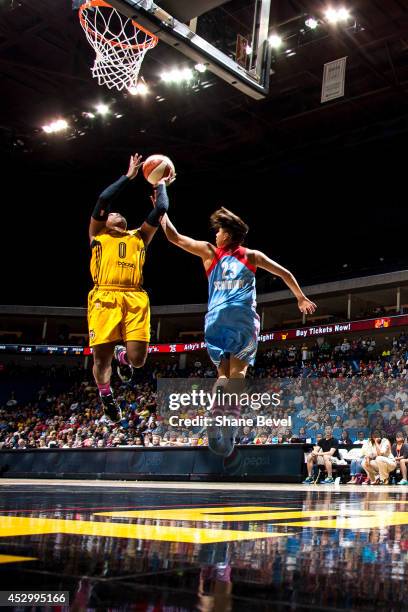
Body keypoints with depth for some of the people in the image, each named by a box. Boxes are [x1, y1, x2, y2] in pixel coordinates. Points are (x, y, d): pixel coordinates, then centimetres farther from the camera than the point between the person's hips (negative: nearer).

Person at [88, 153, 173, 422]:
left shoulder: (139, 237, 29)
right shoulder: (98, 234, 21)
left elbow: (161, 209, 21)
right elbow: (104, 199, 9)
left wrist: (161, 185, 35)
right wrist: (129, 176, 17)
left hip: (135, 298, 2)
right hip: (105, 297, -2)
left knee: (137, 358, -11)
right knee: (101, 358, -8)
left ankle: (122, 356, 28)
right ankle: (105, 393, 24)